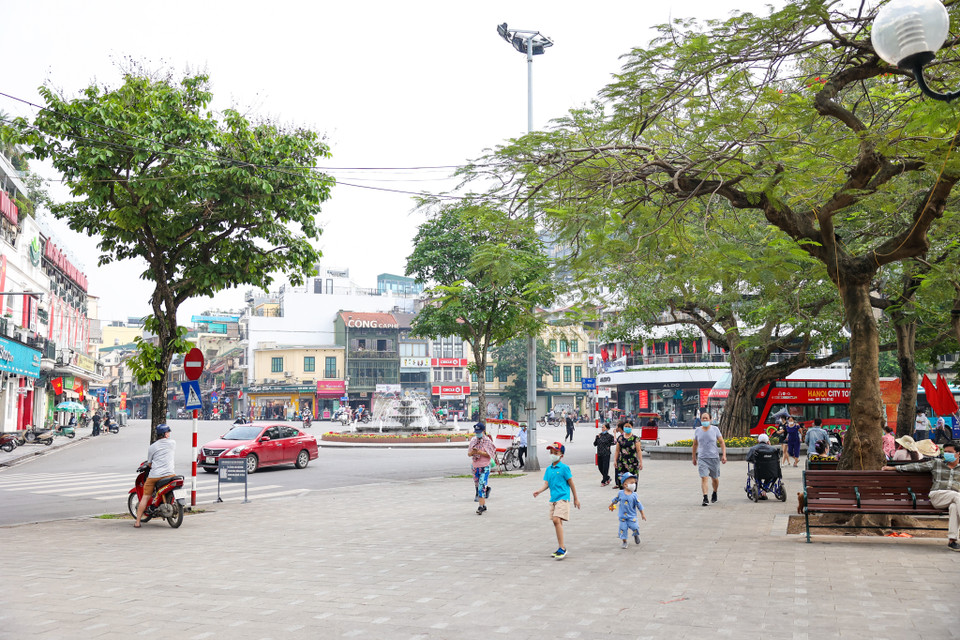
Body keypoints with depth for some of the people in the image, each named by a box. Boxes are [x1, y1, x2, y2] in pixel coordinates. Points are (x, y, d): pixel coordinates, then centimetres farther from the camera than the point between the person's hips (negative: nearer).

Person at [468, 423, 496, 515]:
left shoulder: (487, 441, -7)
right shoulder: (473, 440, 9)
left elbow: (490, 455, -12)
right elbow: (469, 454, 10)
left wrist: (479, 452, -23)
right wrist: (472, 452, -13)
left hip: (485, 467, -6)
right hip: (475, 466, 6)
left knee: (482, 486, -15)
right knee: (477, 485, 11)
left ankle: (481, 507, -16)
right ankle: (484, 505, 24)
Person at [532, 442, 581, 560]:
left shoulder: (564, 468, -7)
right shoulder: (549, 469, 12)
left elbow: (571, 483, -1)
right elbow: (546, 484, 9)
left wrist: (576, 499, 3)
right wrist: (539, 491, -11)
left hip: (562, 498, -7)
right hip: (553, 499, 7)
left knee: (557, 520, -20)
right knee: (557, 522, 11)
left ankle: (562, 548, -17)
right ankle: (561, 549, 21)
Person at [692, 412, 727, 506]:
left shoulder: (715, 429, -1)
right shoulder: (697, 431, 4)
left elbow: (722, 442, 1)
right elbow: (695, 444, 16)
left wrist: (724, 455, -9)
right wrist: (694, 457, 18)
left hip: (714, 457, 0)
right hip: (702, 458, 0)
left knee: (715, 478, 11)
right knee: (704, 478, -12)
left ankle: (715, 493, 38)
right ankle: (705, 499, -16)